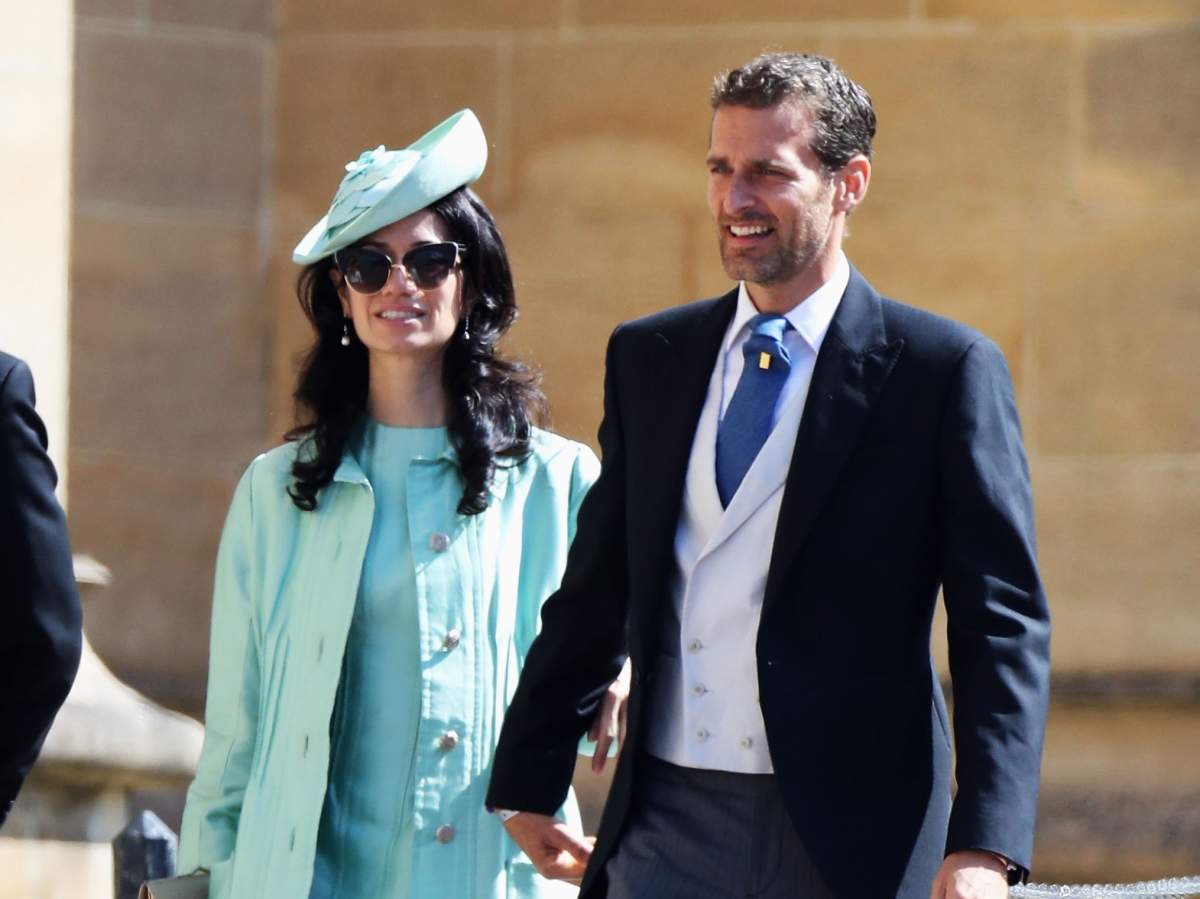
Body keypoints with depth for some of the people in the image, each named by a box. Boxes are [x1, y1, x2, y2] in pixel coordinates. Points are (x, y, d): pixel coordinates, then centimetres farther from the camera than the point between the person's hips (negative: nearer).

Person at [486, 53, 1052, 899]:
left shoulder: (944, 369, -3)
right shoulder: (646, 357, 12)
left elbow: (1003, 619, -7)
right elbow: (598, 590, 19)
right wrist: (530, 780, 18)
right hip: (664, 827, 4)